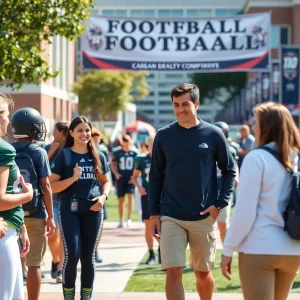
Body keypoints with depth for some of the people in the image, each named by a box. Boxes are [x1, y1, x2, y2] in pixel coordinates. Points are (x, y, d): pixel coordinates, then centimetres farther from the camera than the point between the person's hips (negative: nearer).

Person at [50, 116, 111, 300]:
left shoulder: (98, 156, 9)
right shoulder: (63, 155, 0)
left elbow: (106, 181, 17)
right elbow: (52, 186, -3)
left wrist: (103, 196, -3)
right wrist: (72, 178, -18)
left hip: (93, 210, 3)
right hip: (70, 210, -3)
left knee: (88, 256, 7)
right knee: (72, 254, -11)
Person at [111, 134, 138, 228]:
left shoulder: (134, 153, 1)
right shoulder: (117, 153, 3)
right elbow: (113, 164, 12)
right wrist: (116, 173, -5)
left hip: (130, 179, -1)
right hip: (121, 178, 1)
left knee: (130, 195, -18)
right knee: (121, 200, 6)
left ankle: (129, 218, -14)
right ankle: (121, 221, 16)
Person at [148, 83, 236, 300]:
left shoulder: (213, 134, -2)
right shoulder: (163, 136, 1)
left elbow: (230, 171, 5)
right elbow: (155, 176, 6)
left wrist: (220, 204, -6)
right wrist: (153, 213, 1)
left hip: (204, 217, 0)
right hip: (170, 217, 0)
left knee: (203, 273, 12)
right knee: (173, 272, -8)